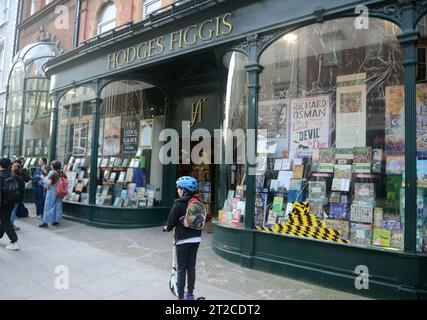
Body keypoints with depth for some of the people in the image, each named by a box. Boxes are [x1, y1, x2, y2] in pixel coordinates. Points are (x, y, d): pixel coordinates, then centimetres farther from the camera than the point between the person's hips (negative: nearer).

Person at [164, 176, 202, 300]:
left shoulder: (179, 204, -15)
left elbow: (171, 222, -11)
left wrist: (167, 228, 10)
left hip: (183, 239, -5)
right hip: (196, 238, 5)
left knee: (182, 268, 6)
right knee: (191, 267, 15)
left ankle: (181, 296, 13)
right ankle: (190, 294, 26)